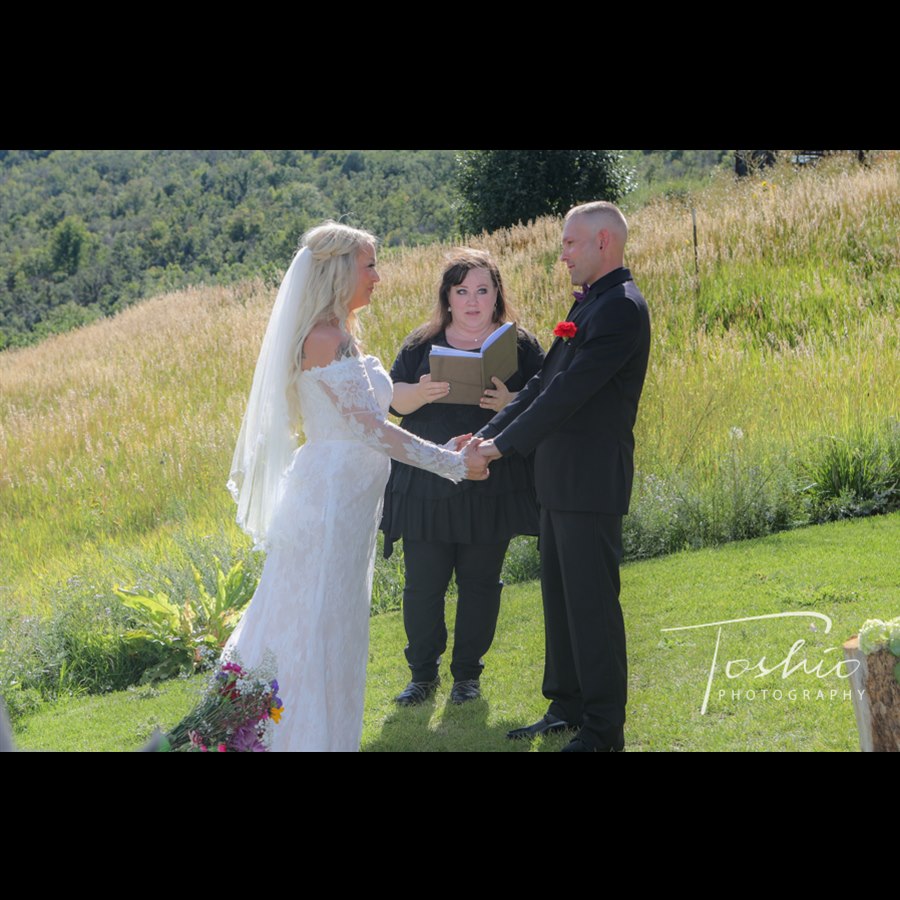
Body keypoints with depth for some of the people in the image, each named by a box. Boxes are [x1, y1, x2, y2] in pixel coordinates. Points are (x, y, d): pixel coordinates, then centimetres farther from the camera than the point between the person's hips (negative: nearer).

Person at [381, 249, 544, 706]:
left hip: (492, 487, -1)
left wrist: (511, 405, -21)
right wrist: (421, 393, -20)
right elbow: (393, 398, 2)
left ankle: (467, 672, 20)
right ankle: (422, 672, 15)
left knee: (480, 582, 6)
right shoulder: (422, 344, 7)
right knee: (422, 582, 0)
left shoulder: (521, 346, 4)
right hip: (426, 485, 1)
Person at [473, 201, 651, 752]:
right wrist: (487, 434, 8)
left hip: (592, 483, -10)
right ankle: (567, 707, 28)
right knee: (560, 597, 17)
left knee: (591, 603, -4)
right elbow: (545, 384, 16)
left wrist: (504, 445, -17)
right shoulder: (588, 303, 15)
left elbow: (569, 392, -21)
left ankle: (605, 729, 4)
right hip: (561, 480, 10)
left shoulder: (621, 308, -17)